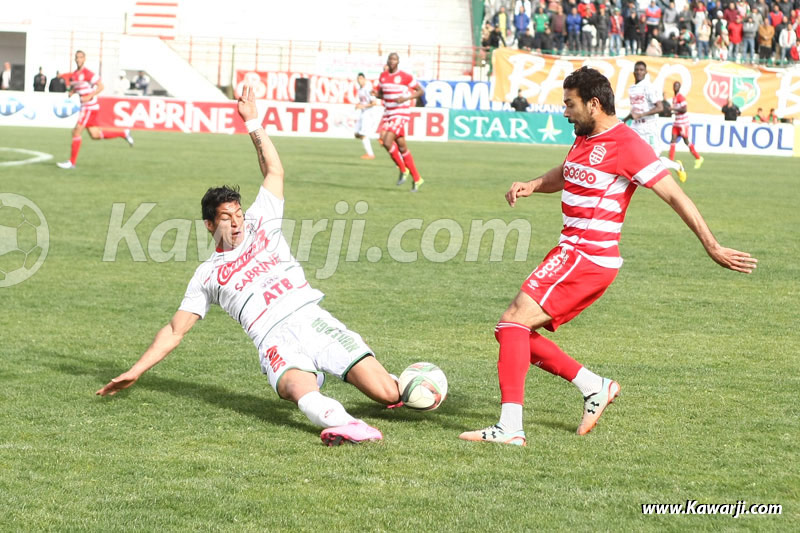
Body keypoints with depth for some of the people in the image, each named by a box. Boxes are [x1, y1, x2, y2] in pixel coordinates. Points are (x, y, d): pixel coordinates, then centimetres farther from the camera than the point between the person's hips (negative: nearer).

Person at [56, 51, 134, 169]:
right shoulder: (73, 75, 11)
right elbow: (73, 88, 25)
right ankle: (124, 133, 24)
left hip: (90, 107, -9)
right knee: (95, 135, 11)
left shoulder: (87, 73, -14)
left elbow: (100, 86, -15)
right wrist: (71, 93, 1)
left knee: (76, 132, -9)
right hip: (85, 107, 9)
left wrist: (89, 97, -24)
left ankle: (72, 162, -3)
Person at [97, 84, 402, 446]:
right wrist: (135, 372, 13)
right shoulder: (207, 275, 16)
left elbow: (274, 171, 25)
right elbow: (175, 330, 19)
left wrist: (252, 123, 20)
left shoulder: (261, 225, 22)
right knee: (302, 393, -40)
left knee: (387, 394, -14)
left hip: (315, 320, 3)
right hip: (278, 343, -3)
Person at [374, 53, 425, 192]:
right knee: (402, 147, 7)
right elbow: (380, 93, 21)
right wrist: (376, 94, -3)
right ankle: (417, 179, 14)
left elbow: (420, 91, -2)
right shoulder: (383, 76, 9)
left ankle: (403, 169, 2)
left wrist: (406, 98, -17)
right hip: (388, 114, 7)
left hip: (401, 114, -7)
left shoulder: (405, 77, -8)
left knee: (387, 142, -19)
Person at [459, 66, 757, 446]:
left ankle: (510, 427, -24)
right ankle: (595, 387, 17)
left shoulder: (625, 144, -14)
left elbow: (675, 195, -14)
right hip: (573, 254, 10)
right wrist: (531, 186, 12)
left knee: (514, 321, -19)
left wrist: (713, 248, -13)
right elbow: (565, 174, 34)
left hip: (588, 258, -10)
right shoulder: (585, 137, 14)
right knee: (516, 332, 9)